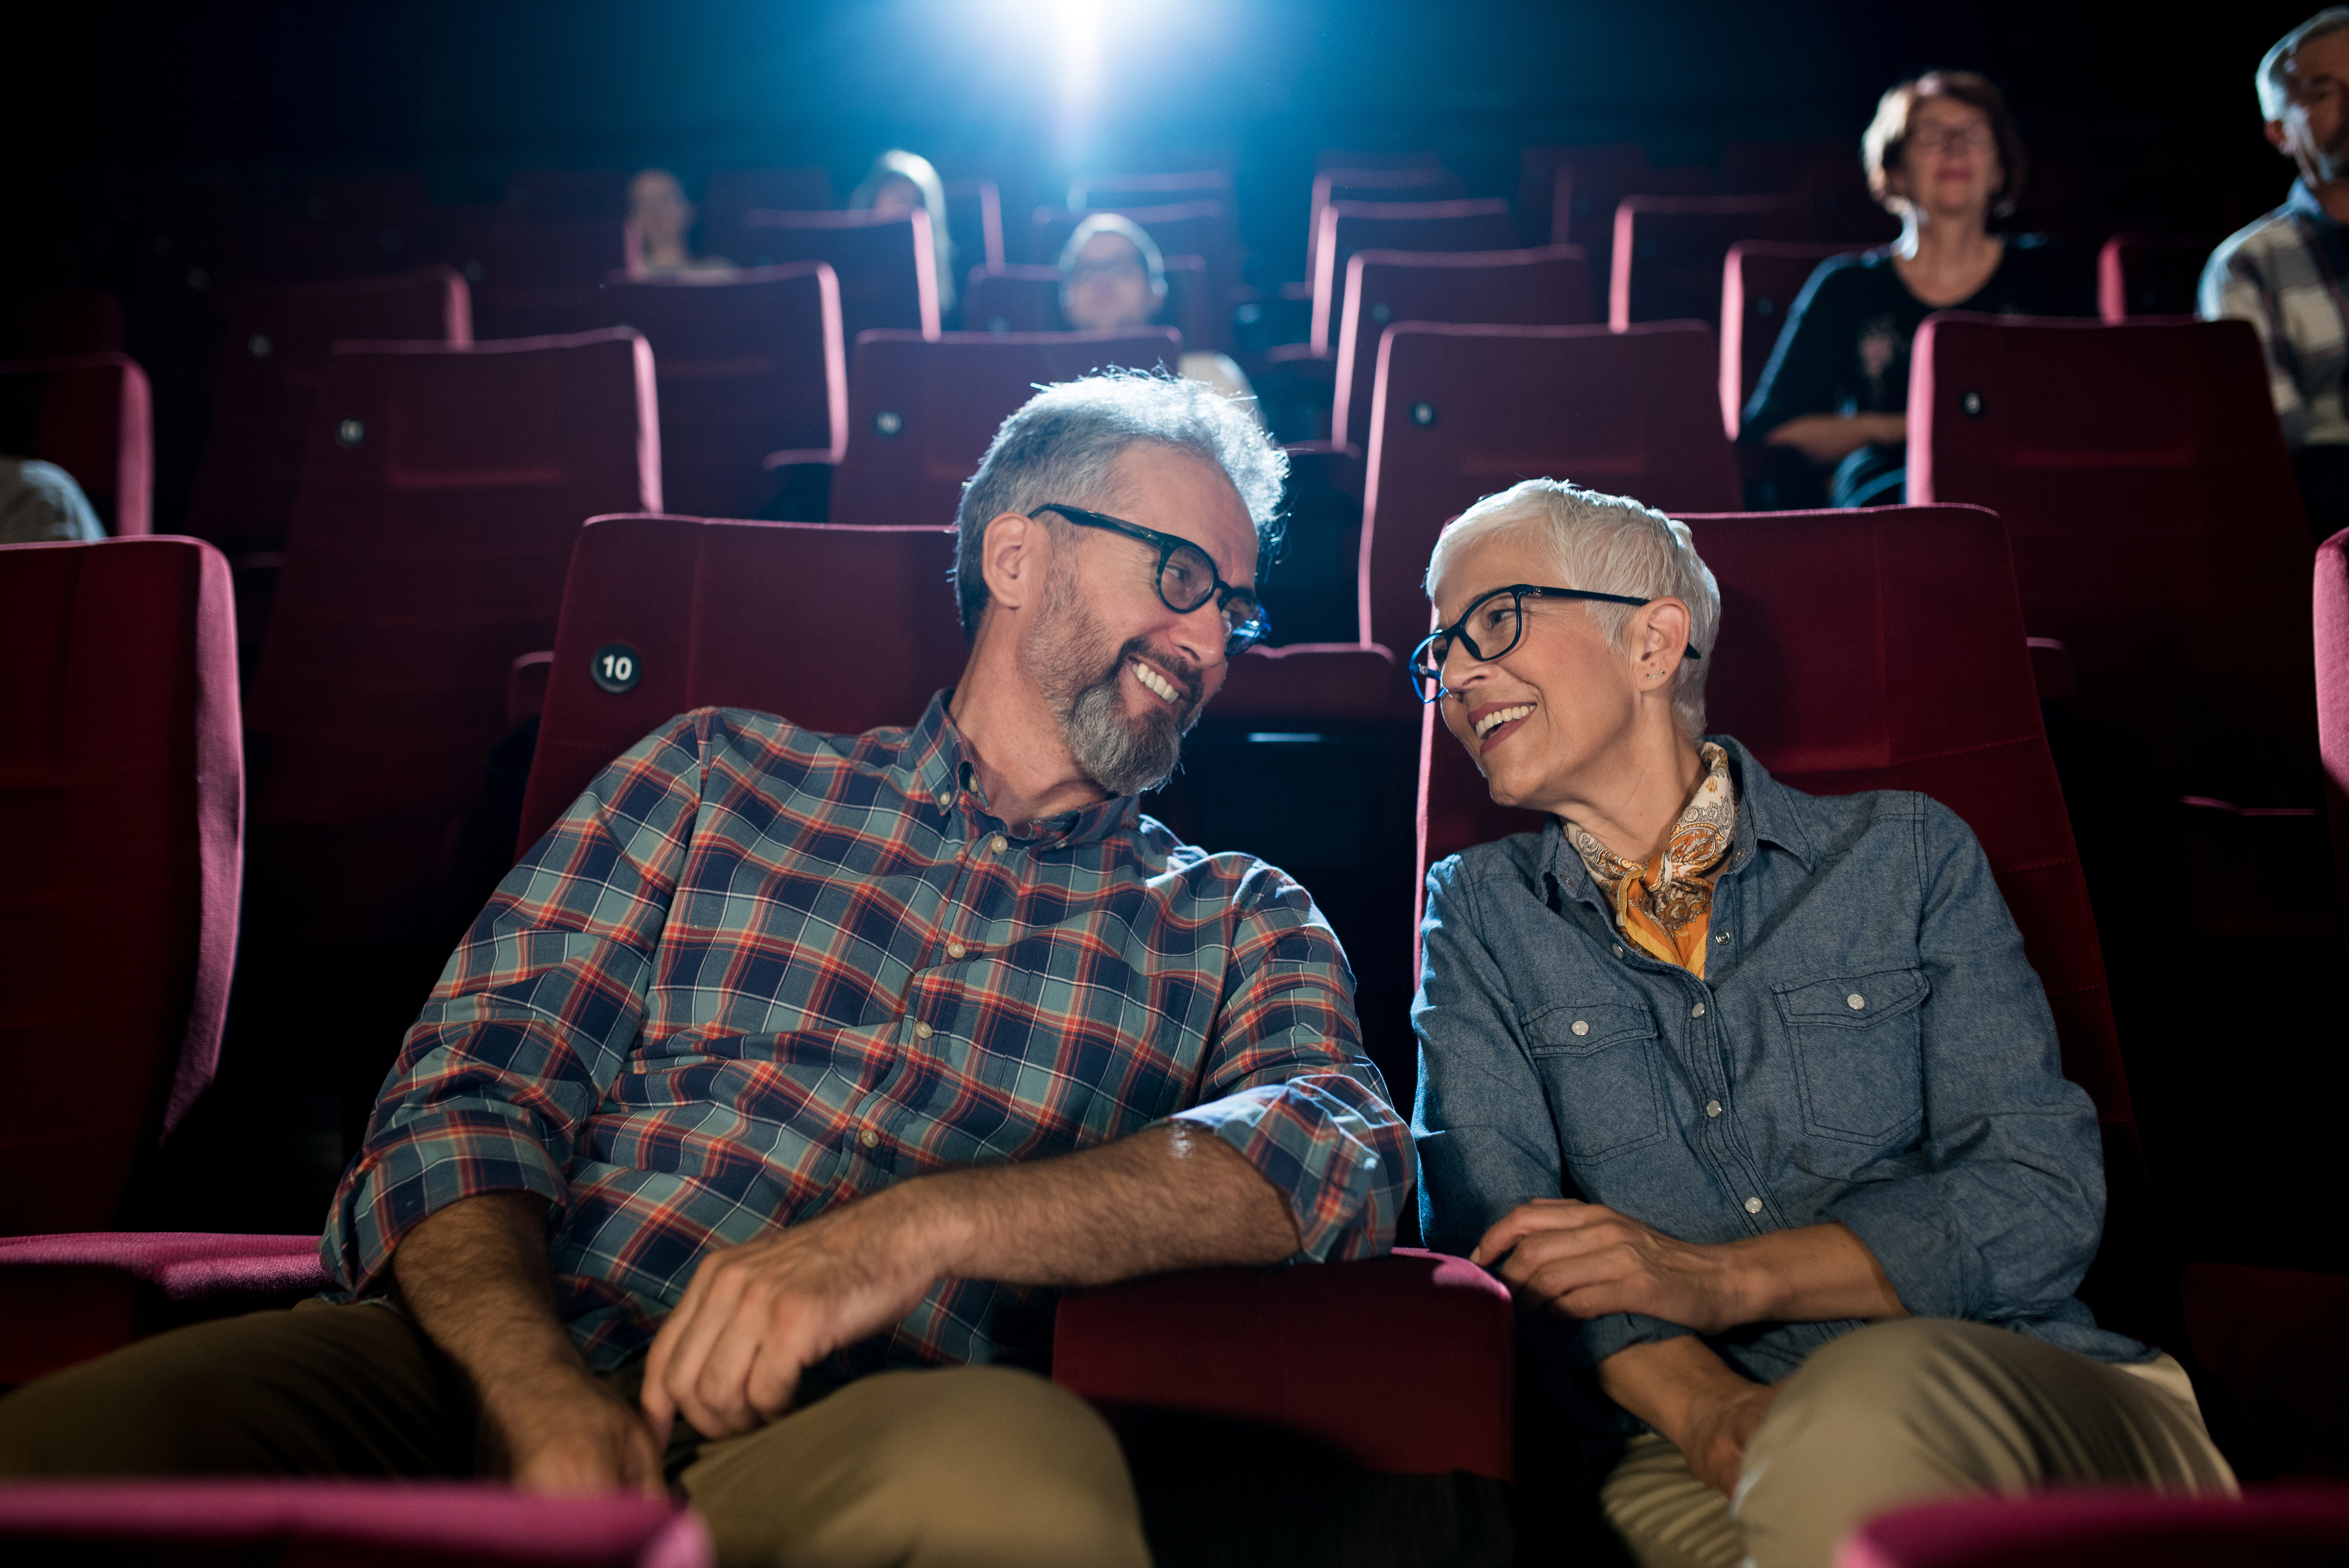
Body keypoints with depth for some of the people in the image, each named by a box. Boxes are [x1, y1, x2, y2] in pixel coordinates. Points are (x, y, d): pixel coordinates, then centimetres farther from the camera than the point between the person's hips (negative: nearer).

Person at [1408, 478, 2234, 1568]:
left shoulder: (1907, 856, 11)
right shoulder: (1479, 914, 14)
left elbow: (2041, 1197, 1)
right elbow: (1488, 1224, 1)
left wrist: (1721, 1279, -14)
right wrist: (1705, 1408, -18)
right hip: (1691, 1448, -1)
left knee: (1868, 1407, -35)